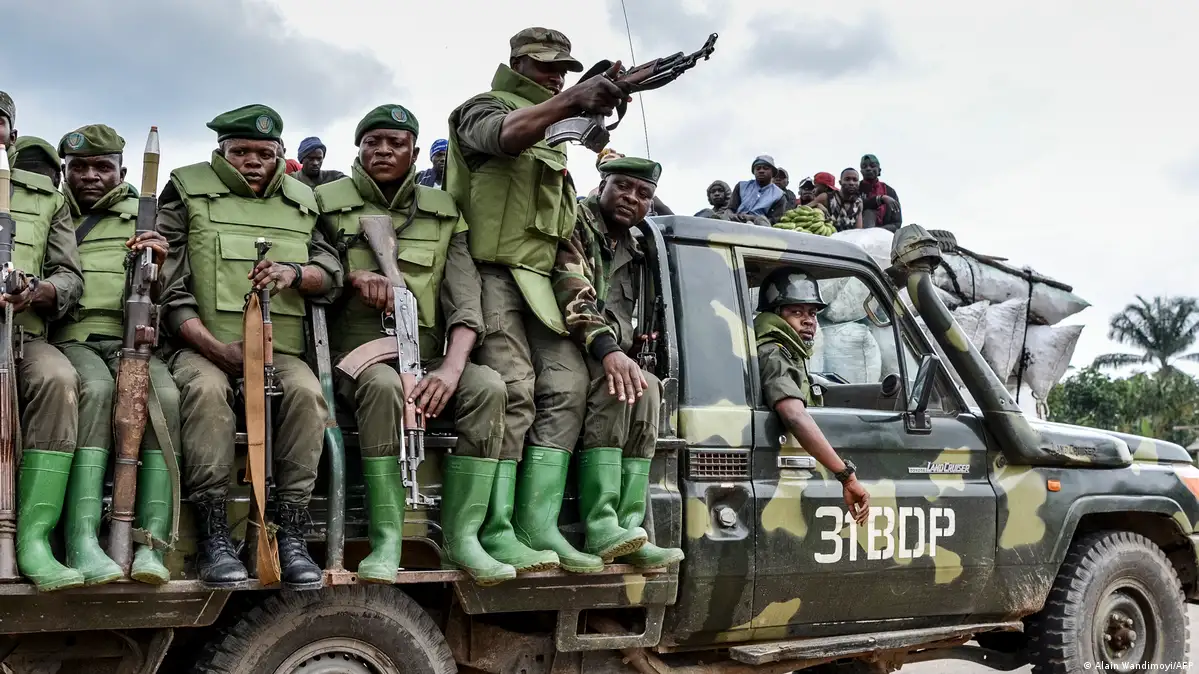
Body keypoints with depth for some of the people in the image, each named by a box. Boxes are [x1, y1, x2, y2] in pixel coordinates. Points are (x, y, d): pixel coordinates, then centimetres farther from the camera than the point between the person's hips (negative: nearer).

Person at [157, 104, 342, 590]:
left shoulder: (301, 202, 19)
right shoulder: (188, 193, 8)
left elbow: (332, 274, 13)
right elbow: (169, 288, 0)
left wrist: (294, 272, -12)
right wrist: (218, 349, -13)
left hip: (280, 349, 3)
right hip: (202, 346, -2)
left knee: (306, 391, -30)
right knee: (206, 389, -36)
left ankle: (291, 535, -26)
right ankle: (213, 536, -30)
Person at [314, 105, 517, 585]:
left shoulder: (444, 213, 12)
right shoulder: (328, 202, 9)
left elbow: (465, 295, 0)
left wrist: (451, 368, -18)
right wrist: (353, 275, -11)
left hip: (427, 358, 3)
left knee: (488, 386, -27)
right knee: (384, 385, -38)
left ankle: (462, 536, -23)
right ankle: (386, 541, -33)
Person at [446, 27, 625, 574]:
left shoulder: (553, 130, 29)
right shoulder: (486, 108, 5)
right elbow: (506, 134, -23)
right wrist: (568, 101, -37)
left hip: (538, 278, 8)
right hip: (492, 269, -8)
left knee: (567, 385, -5)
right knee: (513, 392, -18)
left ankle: (539, 525, -6)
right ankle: (495, 533, -16)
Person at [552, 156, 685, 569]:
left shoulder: (633, 253, 21)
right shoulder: (576, 224, -3)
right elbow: (571, 292, -21)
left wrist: (622, 355, 3)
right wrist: (607, 348, -35)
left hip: (606, 355, 7)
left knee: (646, 388, -22)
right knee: (614, 384, -32)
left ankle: (628, 527, -28)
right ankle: (601, 528, -39)